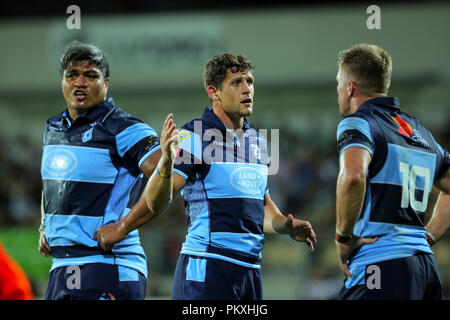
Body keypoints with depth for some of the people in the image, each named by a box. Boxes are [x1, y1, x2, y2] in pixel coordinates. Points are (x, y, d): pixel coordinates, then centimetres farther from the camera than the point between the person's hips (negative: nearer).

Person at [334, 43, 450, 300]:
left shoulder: (358, 123, -4)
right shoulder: (421, 131, 21)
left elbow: (352, 176, -24)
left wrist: (343, 237, -13)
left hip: (381, 264, -8)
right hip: (426, 264, 8)